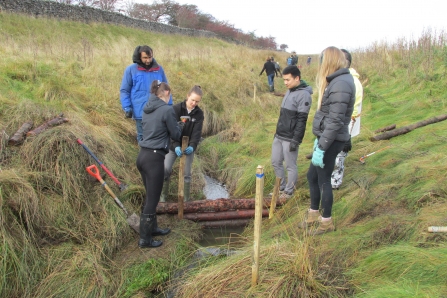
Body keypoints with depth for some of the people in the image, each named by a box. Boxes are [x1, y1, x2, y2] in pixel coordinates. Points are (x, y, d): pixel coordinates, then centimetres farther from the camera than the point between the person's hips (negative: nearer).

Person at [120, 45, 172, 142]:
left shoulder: (159, 69, 4)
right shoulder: (131, 69, -2)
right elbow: (124, 91, 0)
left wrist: (169, 105, 8)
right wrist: (127, 108, -8)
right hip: (140, 112, -2)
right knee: (142, 137, 10)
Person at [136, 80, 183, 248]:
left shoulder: (146, 109, 12)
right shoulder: (167, 110, -11)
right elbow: (176, 135, -4)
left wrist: (172, 126, 21)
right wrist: (180, 126, 17)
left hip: (142, 155, 8)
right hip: (154, 158, -8)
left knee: (150, 196, 21)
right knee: (152, 199, 1)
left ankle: (152, 228, 35)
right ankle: (145, 239, 10)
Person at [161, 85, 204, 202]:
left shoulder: (199, 114, -9)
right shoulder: (176, 109, -16)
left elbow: (197, 133, -16)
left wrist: (192, 146, -35)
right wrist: (176, 146, -36)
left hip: (189, 147, 1)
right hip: (173, 145, -1)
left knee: (186, 174, 4)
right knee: (166, 170, -3)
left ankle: (186, 199, 18)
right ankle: (163, 195, 18)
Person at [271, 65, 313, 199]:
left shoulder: (303, 94, -17)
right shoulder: (289, 91, 12)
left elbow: (302, 120, -19)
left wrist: (296, 140, -20)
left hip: (290, 139, -9)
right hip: (279, 136, 9)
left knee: (290, 166, 4)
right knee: (276, 162, 15)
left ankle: (288, 192, 19)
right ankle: (281, 187, 31)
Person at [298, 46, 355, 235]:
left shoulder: (340, 85, -20)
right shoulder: (336, 81, 11)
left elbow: (335, 121, -24)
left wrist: (321, 148, -22)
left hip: (332, 141, -10)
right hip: (325, 137, 10)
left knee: (323, 180, 4)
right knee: (312, 176, 18)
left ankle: (326, 222, 22)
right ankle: (313, 215, 35)